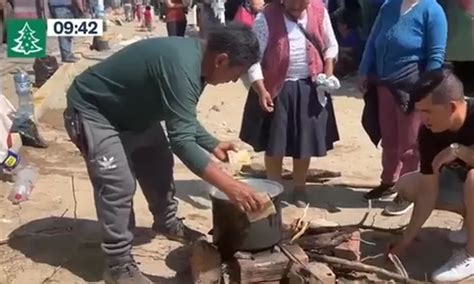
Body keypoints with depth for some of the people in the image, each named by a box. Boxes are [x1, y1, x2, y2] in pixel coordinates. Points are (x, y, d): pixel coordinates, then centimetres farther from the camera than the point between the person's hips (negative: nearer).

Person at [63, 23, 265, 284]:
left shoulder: (195, 54, -5)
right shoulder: (181, 67, -36)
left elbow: (184, 121, 9)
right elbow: (182, 140, -40)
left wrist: (212, 145, -1)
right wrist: (229, 186, -42)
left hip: (131, 110, 10)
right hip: (93, 111, -10)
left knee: (159, 164, 15)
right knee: (119, 185, -15)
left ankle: (166, 222, 37)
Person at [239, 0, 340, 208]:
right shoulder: (266, 18, -13)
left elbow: (330, 46, 9)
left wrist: (328, 74, -5)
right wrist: (261, 90, -21)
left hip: (309, 88, 3)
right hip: (276, 88, -2)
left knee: (304, 142, 11)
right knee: (274, 144, 6)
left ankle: (299, 188, 31)